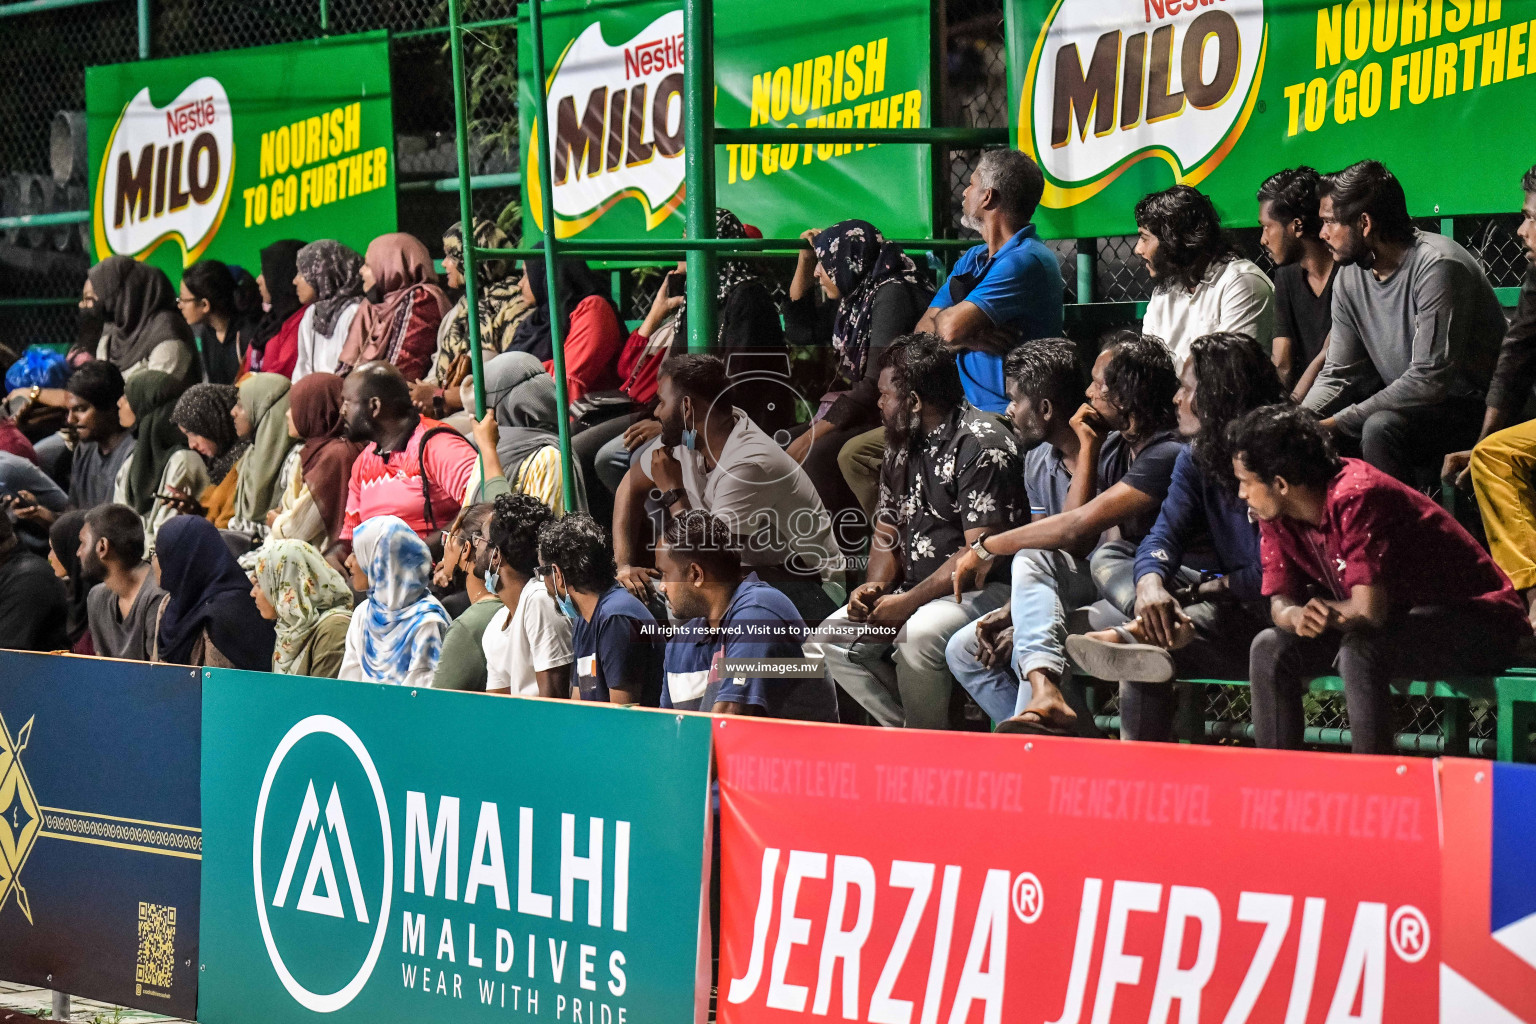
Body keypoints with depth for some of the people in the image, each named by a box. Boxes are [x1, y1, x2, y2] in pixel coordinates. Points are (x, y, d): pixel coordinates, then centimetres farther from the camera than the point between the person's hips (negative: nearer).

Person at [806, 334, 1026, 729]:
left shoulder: (981, 445, -15)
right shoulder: (902, 447, 13)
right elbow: (886, 530, 22)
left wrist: (910, 601, -22)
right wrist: (877, 585, -1)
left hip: (983, 589, -9)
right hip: (917, 592, 9)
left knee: (917, 635, -35)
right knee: (830, 640, -5)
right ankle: (904, 730, -4)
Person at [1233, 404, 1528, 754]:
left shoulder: (1357, 499, -27)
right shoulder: (1276, 515, -2)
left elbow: (1369, 610, -31)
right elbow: (1280, 602, -1)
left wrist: (1319, 610, -12)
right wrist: (1298, 615, -24)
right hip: (1401, 619, 9)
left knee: (1361, 649, -35)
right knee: (1271, 648, -5)